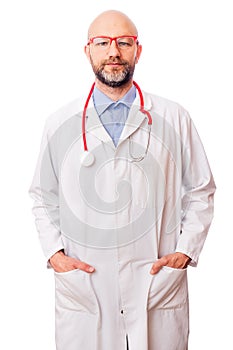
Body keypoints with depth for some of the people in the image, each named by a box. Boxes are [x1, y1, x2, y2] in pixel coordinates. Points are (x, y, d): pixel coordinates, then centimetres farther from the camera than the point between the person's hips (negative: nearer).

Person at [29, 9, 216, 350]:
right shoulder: (59, 124, 3)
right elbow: (43, 197, 11)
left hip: (159, 285, 0)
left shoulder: (175, 120, 0)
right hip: (82, 287, 1)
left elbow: (200, 192, 7)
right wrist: (54, 253, -1)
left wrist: (186, 251, -3)